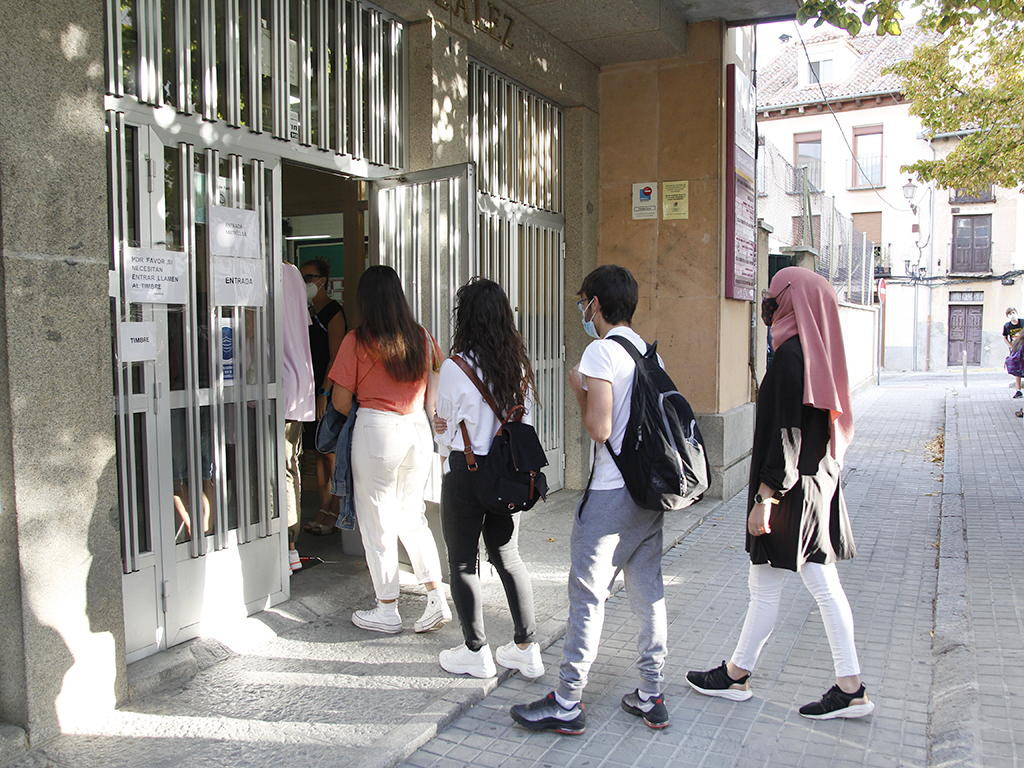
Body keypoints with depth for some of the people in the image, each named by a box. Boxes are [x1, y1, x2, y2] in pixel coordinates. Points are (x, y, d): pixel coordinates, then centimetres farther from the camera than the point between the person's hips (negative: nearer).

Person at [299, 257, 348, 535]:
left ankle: (334, 514, 1)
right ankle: (323, 511, 15)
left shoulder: (334, 313, -8)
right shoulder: (308, 313, 17)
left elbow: (335, 357, -14)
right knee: (320, 452, 10)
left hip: (330, 393, -8)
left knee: (332, 453, -5)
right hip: (313, 391, 8)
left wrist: (324, 393, -19)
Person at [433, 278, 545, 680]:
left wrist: (442, 437, 18)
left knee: (463, 562, 10)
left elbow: (445, 431, -3)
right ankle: (526, 648, 24)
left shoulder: (456, 367, -14)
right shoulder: (519, 364, 1)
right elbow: (526, 423, 9)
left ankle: (476, 653, 21)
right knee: (508, 557, 17)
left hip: (465, 474, -5)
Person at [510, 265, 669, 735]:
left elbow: (598, 428, -20)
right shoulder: (649, 352, 10)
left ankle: (566, 704, 13)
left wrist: (577, 388, -4)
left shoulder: (600, 351, -14)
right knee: (649, 593, 14)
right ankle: (651, 698, 24)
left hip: (610, 496, -8)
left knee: (587, 597, 2)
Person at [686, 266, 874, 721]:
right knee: (824, 585, 12)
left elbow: (786, 433, -22)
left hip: (791, 490, -9)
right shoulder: (818, 353, 10)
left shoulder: (791, 356, -18)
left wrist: (765, 498, -19)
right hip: (818, 483, 9)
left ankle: (736, 675, 21)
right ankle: (850, 687, 18)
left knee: (765, 586, 5)